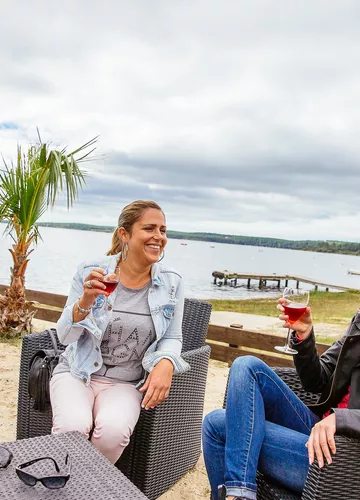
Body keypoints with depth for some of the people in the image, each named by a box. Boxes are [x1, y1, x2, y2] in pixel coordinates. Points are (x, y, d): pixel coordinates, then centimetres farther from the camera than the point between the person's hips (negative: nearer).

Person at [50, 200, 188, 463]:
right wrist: (86, 301, -26)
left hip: (127, 383, 1)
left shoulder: (172, 283, -5)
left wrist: (166, 363, -20)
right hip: (77, 372, 0)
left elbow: (172, 338, 3)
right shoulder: (91, 272, -9)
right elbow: (64, 336, -6)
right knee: (73, 427, -29)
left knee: (114, 430, -29)